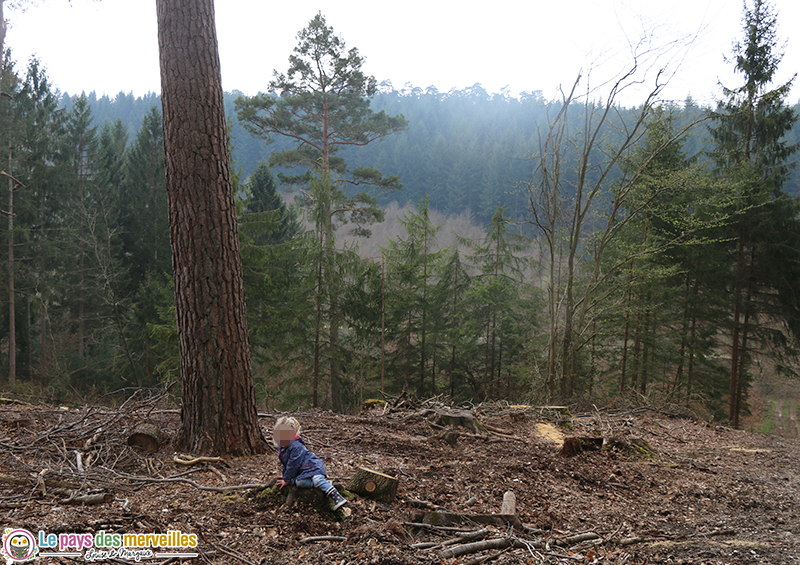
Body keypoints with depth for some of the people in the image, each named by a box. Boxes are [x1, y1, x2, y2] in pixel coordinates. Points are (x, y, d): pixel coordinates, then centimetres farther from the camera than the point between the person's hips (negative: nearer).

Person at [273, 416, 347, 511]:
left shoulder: (296, 447, -20)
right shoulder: (281, 448, 11)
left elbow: (293, 465, -17)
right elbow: (284, 464, 25)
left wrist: (287, 480, -8)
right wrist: (285, 476, 21)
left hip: (313, 467, -8)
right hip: (303, 472, 8)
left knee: (317, 480, -35)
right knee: (299, 482, -26)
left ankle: (337, 498, -43)